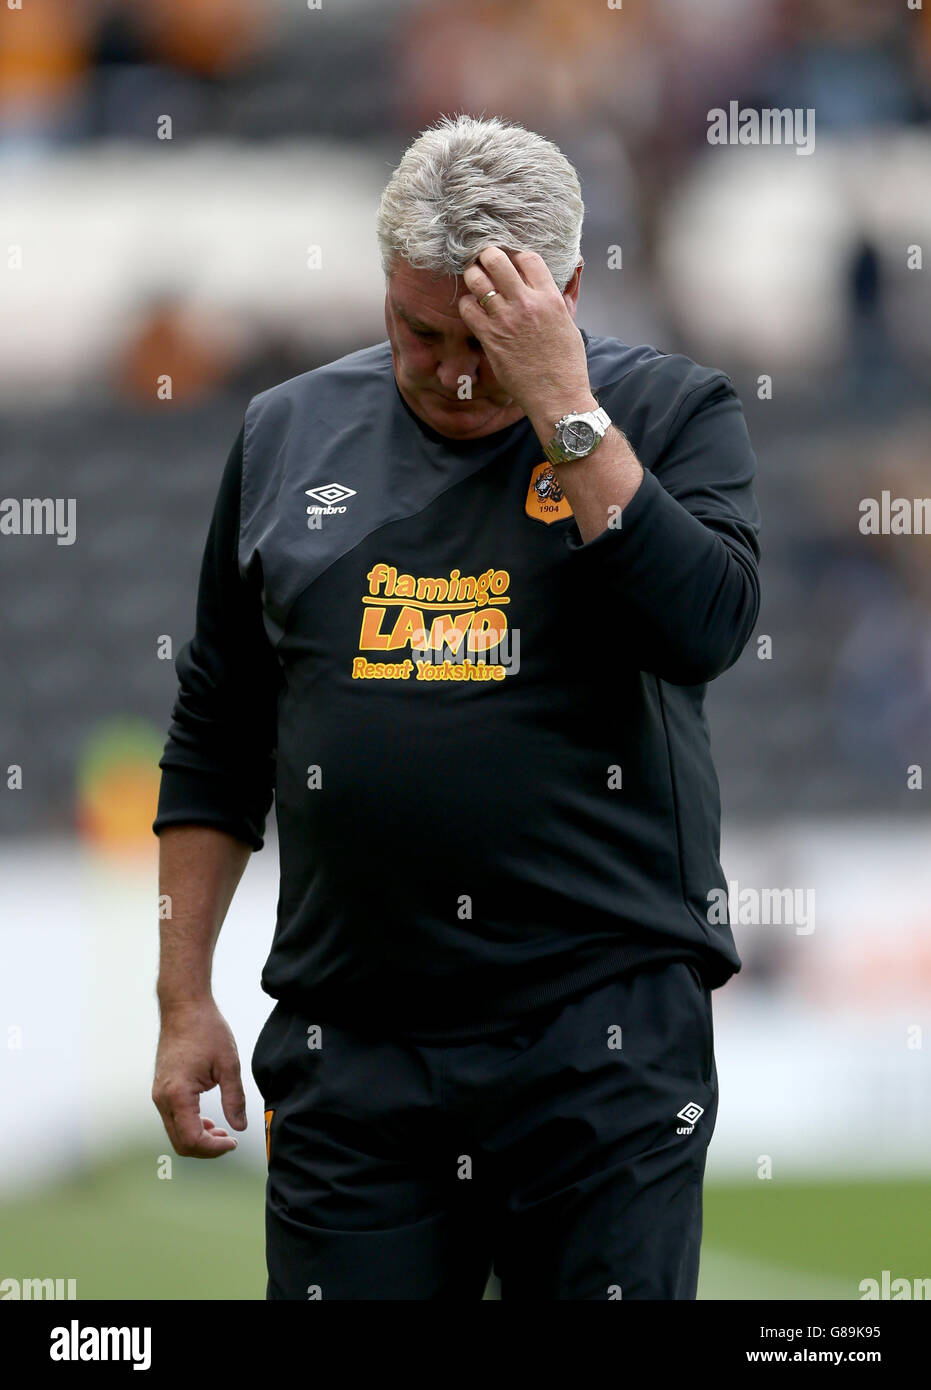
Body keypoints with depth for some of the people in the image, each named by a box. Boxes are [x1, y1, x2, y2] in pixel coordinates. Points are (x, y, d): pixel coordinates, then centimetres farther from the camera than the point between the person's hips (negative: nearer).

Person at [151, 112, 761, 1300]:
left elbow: (706, 624, -17)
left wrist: (563, 409, -17)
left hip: (606, 1043, -2)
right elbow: (216, 739, 16)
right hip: (351, 1054, 2)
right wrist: (185, 999, 12)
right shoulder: (291, 433, 11)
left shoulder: (665, 412, 3)